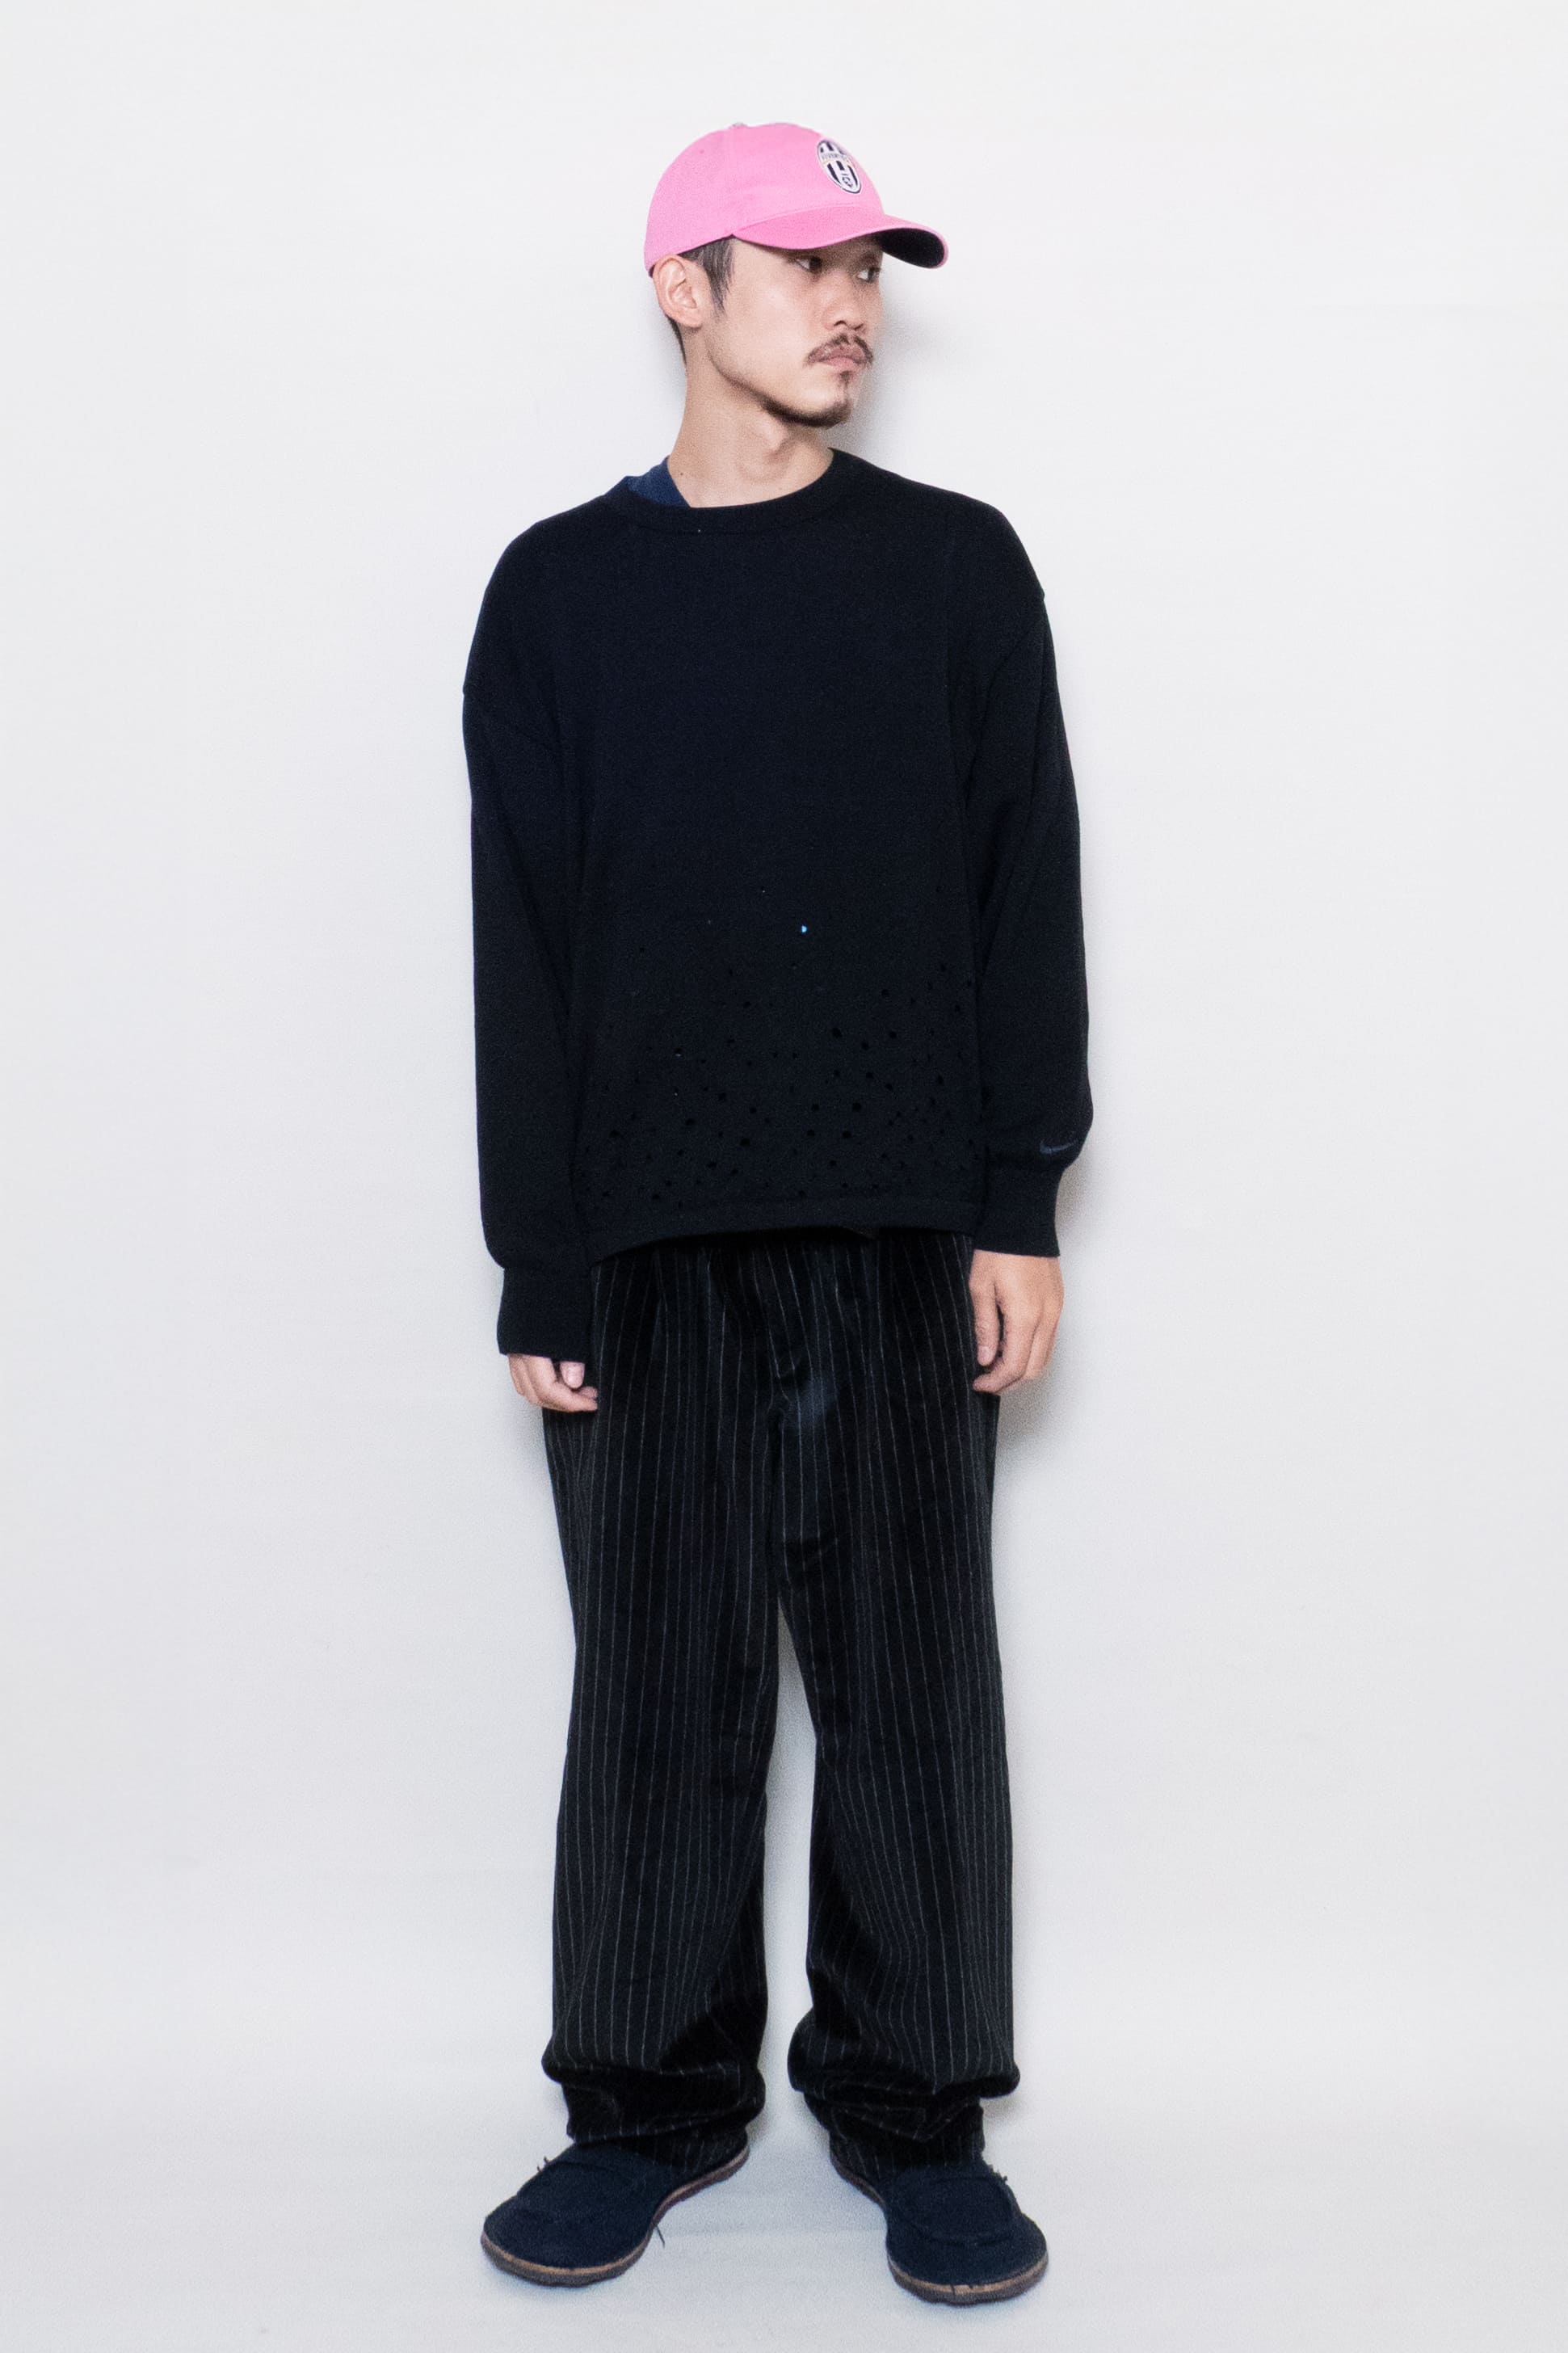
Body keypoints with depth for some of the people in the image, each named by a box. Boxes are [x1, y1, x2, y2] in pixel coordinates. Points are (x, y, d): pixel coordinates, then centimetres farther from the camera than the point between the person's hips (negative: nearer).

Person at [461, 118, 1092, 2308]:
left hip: (905, 1235, 0)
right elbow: (522, 947, 4)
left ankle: (914, 2112, 21)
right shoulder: (561, 589, 7)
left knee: (912, 1682, 5)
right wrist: (539, 1265, -1)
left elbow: (1027, 897, 5)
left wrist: (1020, 1205, -2)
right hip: (652, 1243, 0)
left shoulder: (958, 567, 8)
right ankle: (651, 2102, 23)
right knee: (662, 1682, 7)